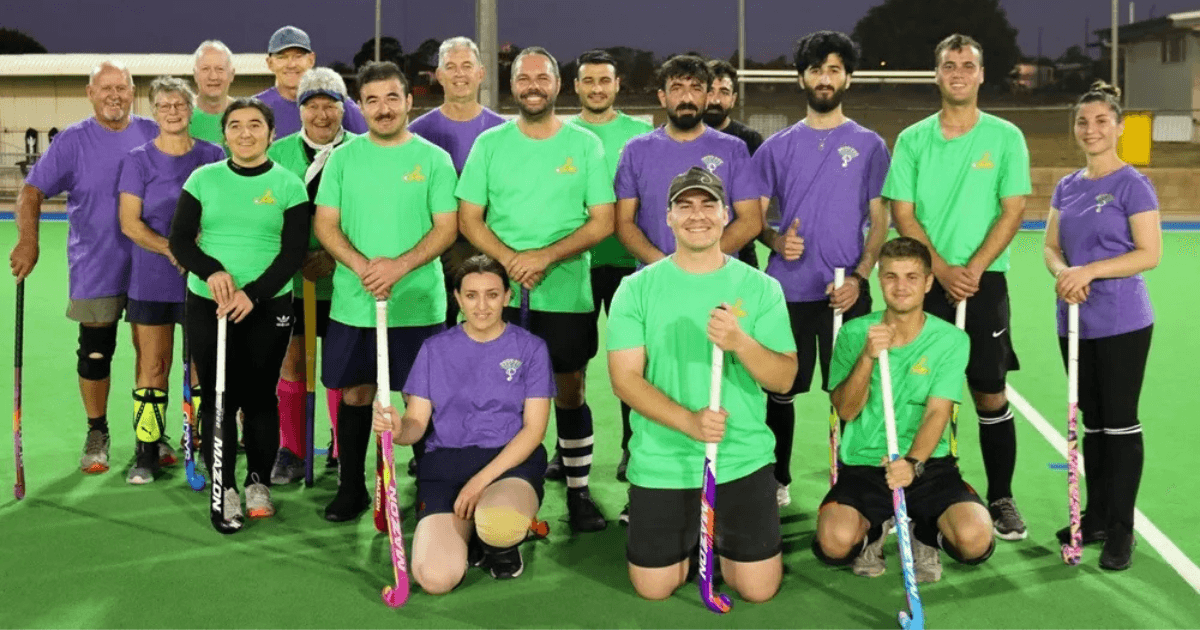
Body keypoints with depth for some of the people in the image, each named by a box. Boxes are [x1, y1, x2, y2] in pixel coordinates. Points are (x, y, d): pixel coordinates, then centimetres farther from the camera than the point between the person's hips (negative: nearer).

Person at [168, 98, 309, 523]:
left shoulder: (288, 184, 0)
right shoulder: (203, 179, 5)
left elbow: (294, 251, -5)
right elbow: (179, 240, 3)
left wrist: (253, 293, -16)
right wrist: (211, 270, -17)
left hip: (268, 307, -1)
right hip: (207, 305, 1)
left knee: (258, 396, 3)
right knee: (217, 397, 2)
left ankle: (259, 484, 18)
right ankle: (224, 487, 13)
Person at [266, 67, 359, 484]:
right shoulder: (279, 153, 7)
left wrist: (336, 257, -12)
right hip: (291, 278, 2)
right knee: (290, 360, 4)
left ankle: (343, 452, 18)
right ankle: (291, 453, 16)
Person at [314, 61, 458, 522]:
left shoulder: (434, 159, 1)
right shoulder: (343, 157, 6)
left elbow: (447, 228, -3)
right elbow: (325, 225, 3)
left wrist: (400, 265, -18)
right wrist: (361, 265, -14)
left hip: (418, 304, -2)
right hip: (352, 303, 2)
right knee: (354, 393, 8)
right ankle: (351, 488, 21)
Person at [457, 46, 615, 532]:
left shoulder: (585, 144, 2)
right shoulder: (489, 143, 4)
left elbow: (602, 222, -2)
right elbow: (469, 219, 3)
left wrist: (545, 257, -14)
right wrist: (511, 261, -13)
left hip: (567, 293, -1)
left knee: (570, 390, 6)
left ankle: (578, 491, 17)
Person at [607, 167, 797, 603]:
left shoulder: (761, 287, -2)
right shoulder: (637, 288, -4)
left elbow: (784, 379, -5)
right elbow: (624, 379, -9)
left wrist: (740, 342, -25)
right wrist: (689, 421, -23)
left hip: (744, 461, 0)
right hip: (661, 464, 0)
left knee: (758, 590, 0)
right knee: (653, 590, 5)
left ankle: (721, 534, 32)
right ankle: (691, 533, 36)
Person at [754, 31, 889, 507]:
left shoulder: (869, 145, 6)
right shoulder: (777, 146, 9)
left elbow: (879, 222, 3)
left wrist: (860, 276, -12)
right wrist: (775, 239, -10)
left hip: (846, 292, -1)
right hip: (786, 290, 2)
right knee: (780, 391, 7)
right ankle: (777, 481, 22)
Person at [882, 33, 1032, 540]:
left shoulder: (1005, 137, 3)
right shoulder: (912, 139, 6)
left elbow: (1012, 211, -2)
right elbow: (903, 215, 2)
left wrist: (973, 269, -12)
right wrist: (942, 270, -10)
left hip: (984, 282, -1)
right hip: (925, 283, 1)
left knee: (990, 394, 2)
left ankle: (1001, 498, 13)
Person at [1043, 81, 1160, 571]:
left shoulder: (1132, 184, -8)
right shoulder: (1066, 186, 10)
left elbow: (1149, 254, -13)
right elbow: (1052, 247, 10)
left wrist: (1089, 271, -22)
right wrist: (1062, 274, -12)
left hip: (1122, 323, -6)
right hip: (1075, 322, 6)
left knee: (1120, 422, 0)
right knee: (1092, 421, 14)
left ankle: (1121, 531, 9)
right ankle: (1095, 518, 24)